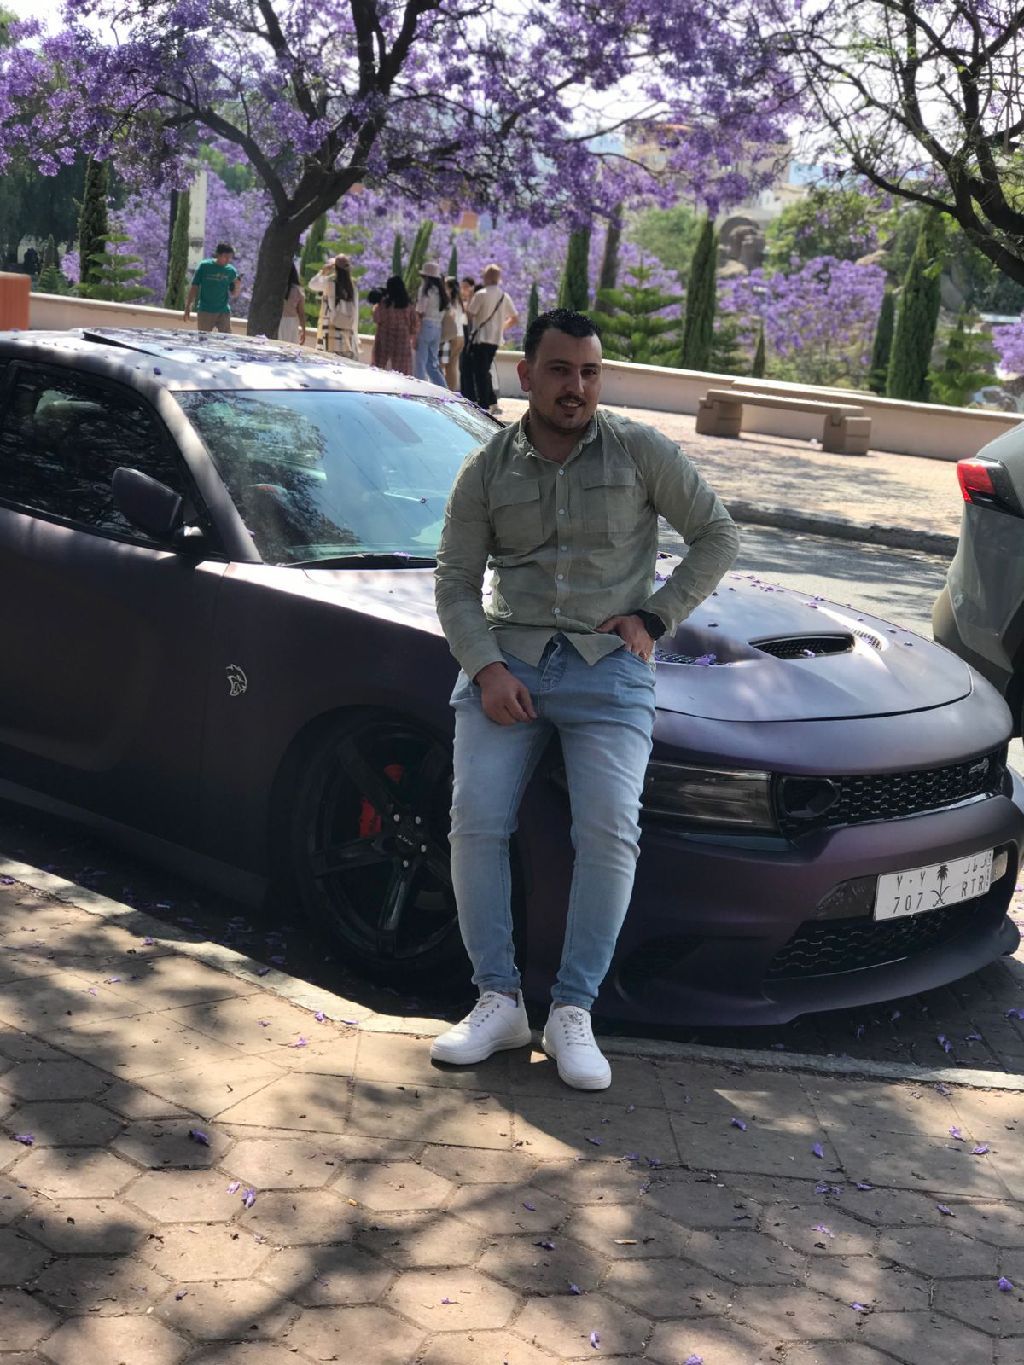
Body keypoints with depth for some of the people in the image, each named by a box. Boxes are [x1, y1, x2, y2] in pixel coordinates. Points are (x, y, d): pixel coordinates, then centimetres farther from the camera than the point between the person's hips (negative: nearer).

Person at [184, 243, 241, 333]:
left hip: (223, 312, 2)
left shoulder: (231, 271, 2)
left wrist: (237, 287, -13)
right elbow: (194, 287, 0)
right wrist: (187, 307, -3)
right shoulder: (204, 266, -4)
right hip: (205, 311, -2)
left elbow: (233, 294, 9)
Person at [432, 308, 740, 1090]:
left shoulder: (641, 452, 4)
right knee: (477, 822, -17)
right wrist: (487, 667, -10)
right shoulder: (488, 470, 8)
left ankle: (573, 1011, -10)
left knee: (610, 832, -20)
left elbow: (718, 535, 9)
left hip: (608, 669, -1)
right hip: (507, 661, 2)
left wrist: (655, 620, -1)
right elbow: (455, 581, 7)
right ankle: (499, 1001, -6)